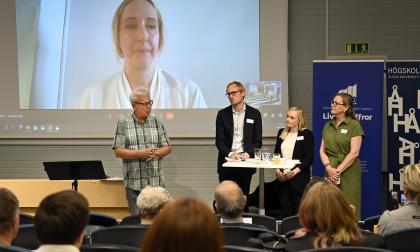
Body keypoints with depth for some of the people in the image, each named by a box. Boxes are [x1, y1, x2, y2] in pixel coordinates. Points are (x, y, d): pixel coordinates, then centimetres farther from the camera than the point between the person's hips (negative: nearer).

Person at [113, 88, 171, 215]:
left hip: (156, 182, 2)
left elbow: (167, 147, 9)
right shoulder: (123, 124, 2)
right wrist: (141, 153, -16)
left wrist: (155, 153, -12)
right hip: (134, 184, -2)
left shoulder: (156, 122, 10)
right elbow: (118, 151, -4)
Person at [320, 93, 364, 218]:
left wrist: (338, 170, -13)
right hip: (330, 173, 5)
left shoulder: (354, 125, -4)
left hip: (348, 172, -5)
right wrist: (328, 167, -7)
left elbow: (354, 153, -10)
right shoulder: (328, 126, 15)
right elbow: (322, 150, 10)